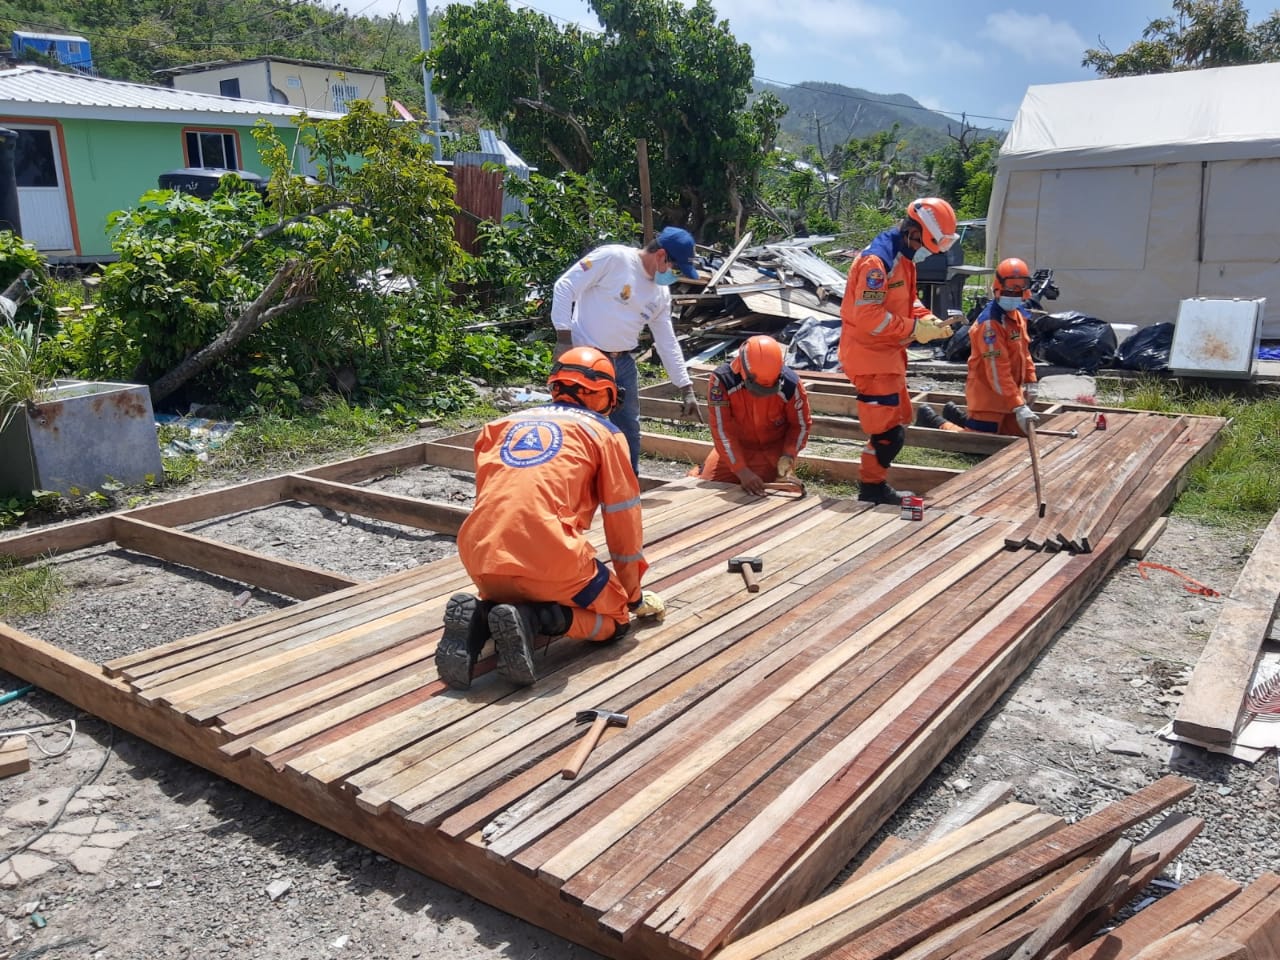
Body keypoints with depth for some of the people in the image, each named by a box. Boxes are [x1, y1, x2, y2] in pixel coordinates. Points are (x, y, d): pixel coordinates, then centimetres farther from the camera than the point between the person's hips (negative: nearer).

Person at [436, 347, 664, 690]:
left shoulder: (503, 424, 25)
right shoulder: (603, 431, 12)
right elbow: (624, 521, 14)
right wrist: (632, 593, 27)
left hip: (481, 560, 5)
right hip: (550, 558, -5)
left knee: (511, 599, 36)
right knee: (615, 617, 19)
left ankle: (475, 618, 2)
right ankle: (535, 618, -8)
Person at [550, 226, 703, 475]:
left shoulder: (661, 294, 10)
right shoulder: (613, 258, -12)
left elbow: (667, 342, 16)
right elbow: (565, 286, -13)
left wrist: (686, 388, 14)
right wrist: (564, 339, -18)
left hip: (624, 363, 7)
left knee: (629, 433, 13)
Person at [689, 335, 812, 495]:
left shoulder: (790, 384, -24)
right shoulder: (721, 380, -28)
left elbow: (801, 425, -6)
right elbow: (722, 430, -26)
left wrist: (788, 456, -22)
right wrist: (742, 472, -32)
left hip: (775, 450, 0)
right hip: (735, 448, 0)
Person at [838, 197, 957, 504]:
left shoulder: (903, 257, 11)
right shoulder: (877, 260, -21)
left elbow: (907, 300, 20)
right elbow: (868, 317, -27)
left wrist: (927, 319, 1)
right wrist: (914, 329, -22)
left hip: (887, 353, 11)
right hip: (869, 353, -11)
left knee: (898, 420, 19)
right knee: (887, 429, -6)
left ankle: (875, 483, 29)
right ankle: (872, 488, 8)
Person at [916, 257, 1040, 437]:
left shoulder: (1017, 315, 7)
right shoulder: (990, 322, -24)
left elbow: (1024, 351, 20)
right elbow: (997, 370, -28)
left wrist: (1030, 381, 9)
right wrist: (1018, 406, -29)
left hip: (1007, 392, 9)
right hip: (987, 394, -9)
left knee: (1020, 433, 19)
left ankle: (960, 417, 28)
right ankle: (935, 421, 14)